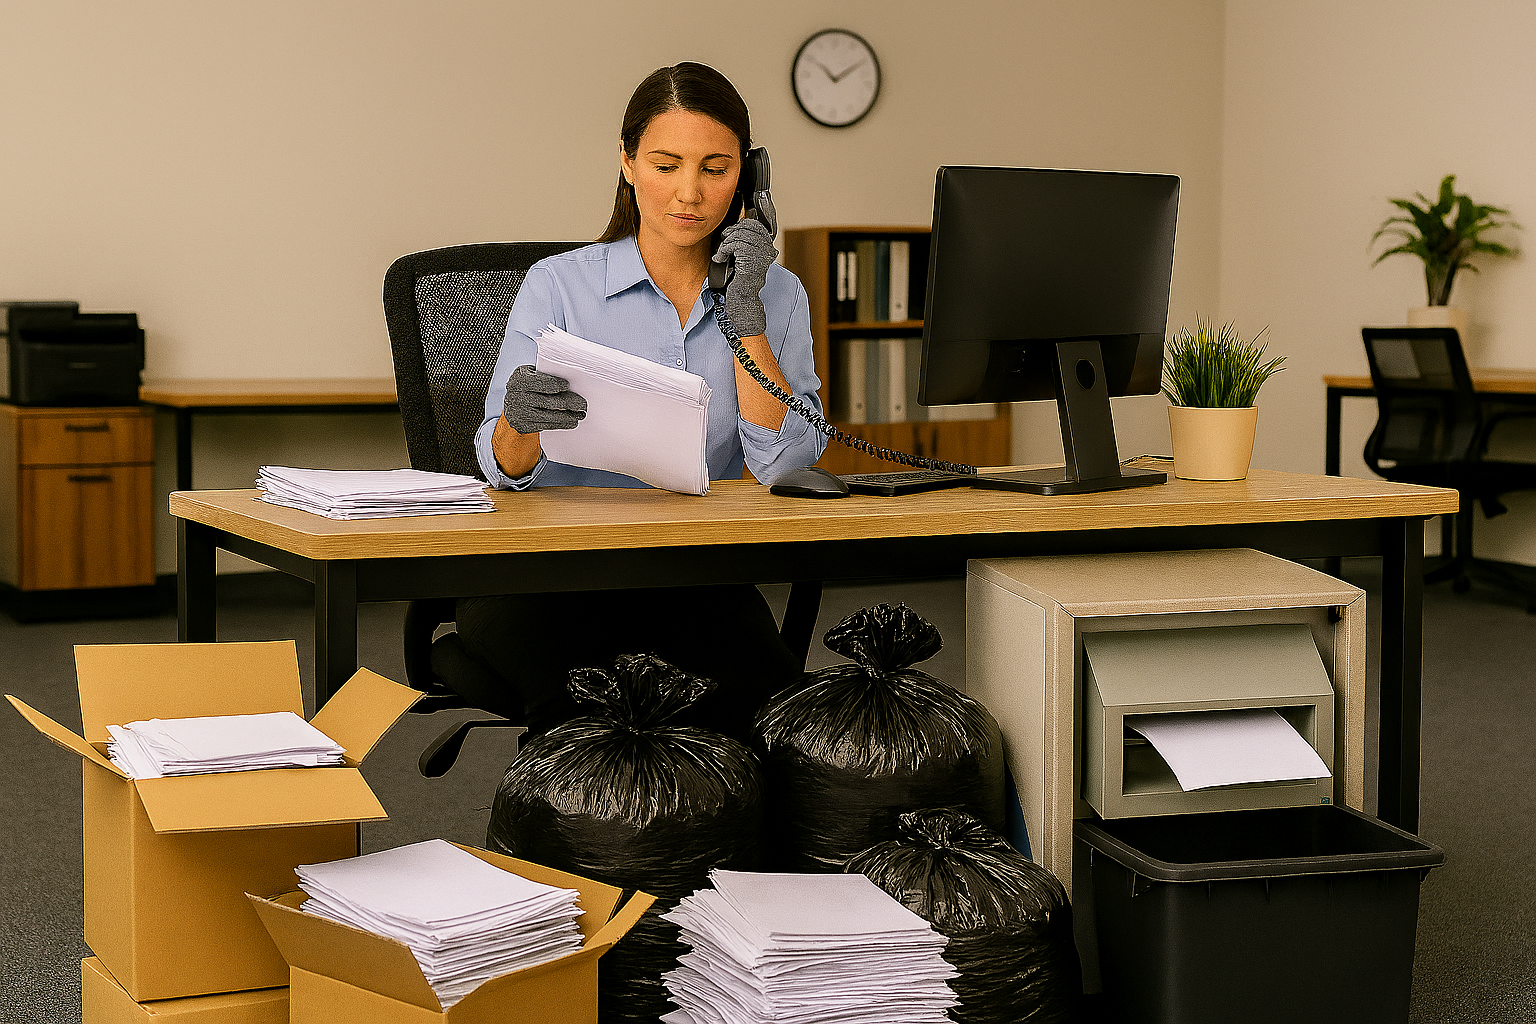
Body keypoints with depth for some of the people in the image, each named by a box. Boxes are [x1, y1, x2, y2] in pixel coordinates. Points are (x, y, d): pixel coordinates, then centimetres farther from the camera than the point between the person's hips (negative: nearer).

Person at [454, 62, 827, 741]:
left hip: (699, 577, 1)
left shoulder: (776, 295, 8)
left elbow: (785, 462, -4)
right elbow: (503, 467, -5)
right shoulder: (560, 285, 2)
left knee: (767, 697, -31)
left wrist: (745, 314, -10)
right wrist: (521, 424, -29)